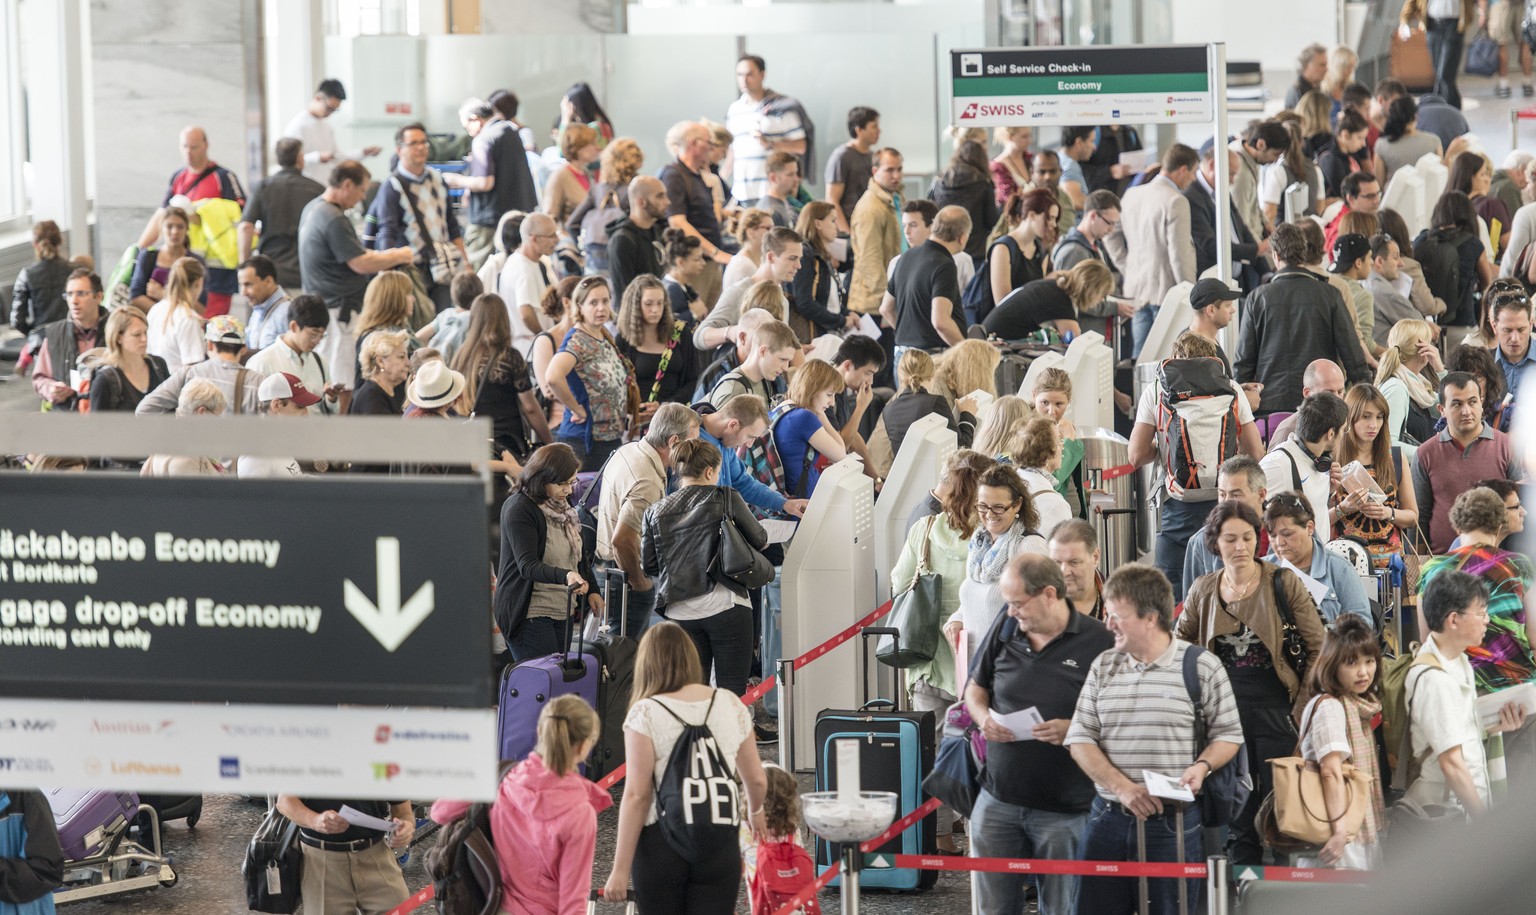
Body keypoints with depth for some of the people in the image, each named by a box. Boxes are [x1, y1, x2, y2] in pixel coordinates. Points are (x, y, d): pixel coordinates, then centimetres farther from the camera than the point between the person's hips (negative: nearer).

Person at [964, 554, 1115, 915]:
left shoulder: (1098, 642, -11)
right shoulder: (1005, 629, 4)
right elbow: (976, 686, 19)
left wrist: (1074, 729, -22)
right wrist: (983, 717, -3)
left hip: (1065, 810, -4)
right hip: (998, 800, 4)